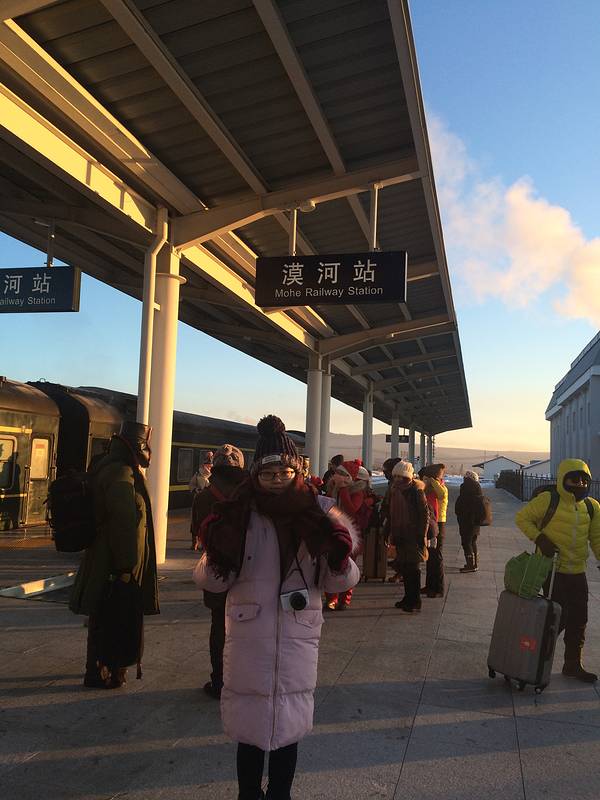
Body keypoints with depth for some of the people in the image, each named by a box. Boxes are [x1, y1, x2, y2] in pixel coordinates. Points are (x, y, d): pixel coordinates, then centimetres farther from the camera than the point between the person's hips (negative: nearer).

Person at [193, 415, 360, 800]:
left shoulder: (318, 513, -4)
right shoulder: (239, 515, -5)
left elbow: (337, 583, 0)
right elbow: (211, 581, -2)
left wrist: (338, 558, -21)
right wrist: (218, 554, -23)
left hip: (298, 636, 1)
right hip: (248, 635, 0)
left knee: (289, 728, 13)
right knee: (249, 728, 10)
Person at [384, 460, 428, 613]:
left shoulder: (416, 491, -12)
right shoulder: (394, 490, 10)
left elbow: (424, 515, -13)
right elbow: (391, 514, 17)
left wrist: (421, 536, -16)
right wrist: (389, 532, 14)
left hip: (413, 536, -7)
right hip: (400, 535, 7)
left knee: (412, 568, -4)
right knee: (403, 567, 13)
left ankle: (415, 602, 5)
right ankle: (408, 598, 26)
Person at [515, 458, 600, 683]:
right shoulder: (548, 500, -12)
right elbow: (522, 517, -6)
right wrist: (539, 538, -18)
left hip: (578, 572, 6)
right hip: (552, 569, -6)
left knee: (578, 620, 13)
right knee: (558, 618, -5)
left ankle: (573, 664, 31)